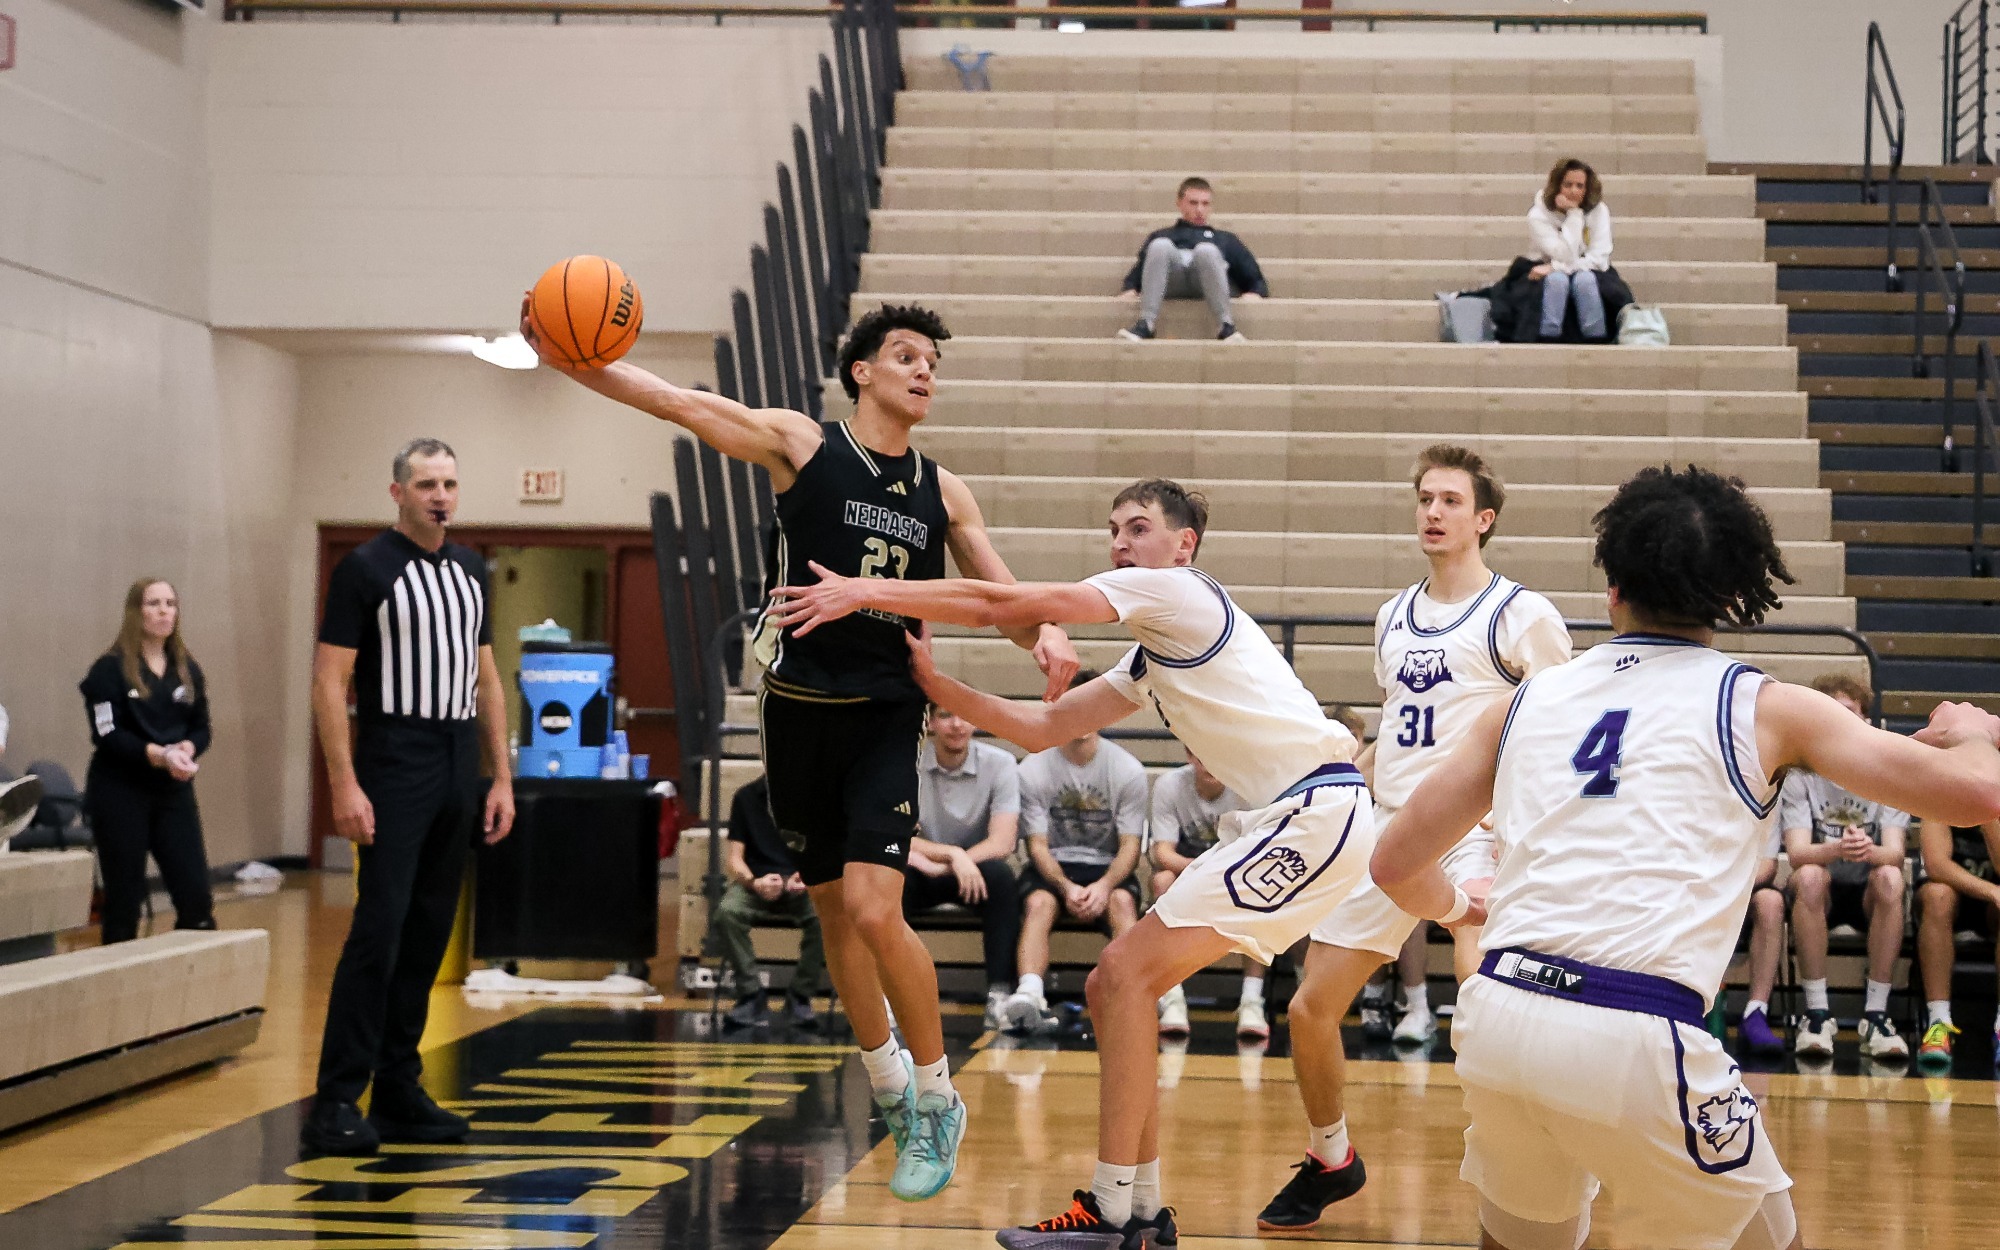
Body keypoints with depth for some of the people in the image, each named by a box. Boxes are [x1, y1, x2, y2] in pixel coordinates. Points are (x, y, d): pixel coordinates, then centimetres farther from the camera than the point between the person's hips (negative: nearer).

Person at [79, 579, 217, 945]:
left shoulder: (188, 670, 11)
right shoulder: (110, 669, -5)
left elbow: (201, 730, 10)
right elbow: (108, 736, -13)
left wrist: (185, 750, -13)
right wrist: (160, 755, -24)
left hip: (174, 793, 4)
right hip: (120, 795, -4)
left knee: (196, 897, -2)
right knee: (124, 901, 1)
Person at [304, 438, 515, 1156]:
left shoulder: (469, 570, 14)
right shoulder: (366, 569, -6)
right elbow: (330, 681, -10)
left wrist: (501, 779, 12)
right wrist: (344, 786, -17)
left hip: (458, 773, 7)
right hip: (393, 773, -7)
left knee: (428, 936, 8)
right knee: (379, 930, -12)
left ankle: (398, 1092, 15)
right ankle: (337, 1102, -9)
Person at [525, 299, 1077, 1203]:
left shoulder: (942, 491, 7)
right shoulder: (802, 445, -2)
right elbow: (672, 401, -9)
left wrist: (1043, 636, -12)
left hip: (884, 714, 0)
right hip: (799, 710, 0)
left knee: (873, 907, -16)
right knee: (834, 910, 10)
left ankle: (937, 1100, 1)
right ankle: (890, 1087, 30)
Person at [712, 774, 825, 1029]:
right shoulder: (747, 797, 6)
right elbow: (734, 860, 3)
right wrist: (754, 882, -19)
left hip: (803, 886, 0)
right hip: (756, 882, 1)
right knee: (727, 912, -33)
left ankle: (800, 996, -15)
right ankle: (751, 995, -18)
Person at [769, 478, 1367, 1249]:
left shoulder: (1175, 588, -6)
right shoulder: (1150, 660, 22)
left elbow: (1006, 605, -11)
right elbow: (1043, 728, 21)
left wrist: (866, 591, -9)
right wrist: (935, 684, 10)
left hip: (1317, 809, -10)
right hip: (1283, 819, 10)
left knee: (1127, 974, -13)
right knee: (1115, 986, 8)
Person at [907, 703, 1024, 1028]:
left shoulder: (1000, 764, -9)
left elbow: (1002, 843, -18)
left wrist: (940, 865, -29)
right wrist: (952, 854, -31)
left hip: (975, 875, 1)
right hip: (923, 875, -1)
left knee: (1001, 876, -33)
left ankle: (999, 995, -29)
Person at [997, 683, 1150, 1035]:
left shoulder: (1128, 769, -2)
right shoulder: (1033, 769, -3)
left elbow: (1130, 845, -3)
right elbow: (1037, 844, -4)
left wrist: (1104, 885, -24)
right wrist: (1066, 887, -23)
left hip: (1107, 866, 1)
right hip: (1052, 866, 0)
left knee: (1122, 901, -32)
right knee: (1038, 903, -33)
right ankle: (1028, 996, -53)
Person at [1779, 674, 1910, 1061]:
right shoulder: (1799, 776, -5)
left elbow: (1895, 853, -16)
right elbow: (1797, 853, -18)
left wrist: (1869, 851, -41)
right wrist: (1837, 848, -41)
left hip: (1869, 896, 1)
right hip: (1820, 896, 0)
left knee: (1889, 877, -33)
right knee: (1809, 876, -34)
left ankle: (1876, 1015, -29)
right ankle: (1817, 1014, -30)